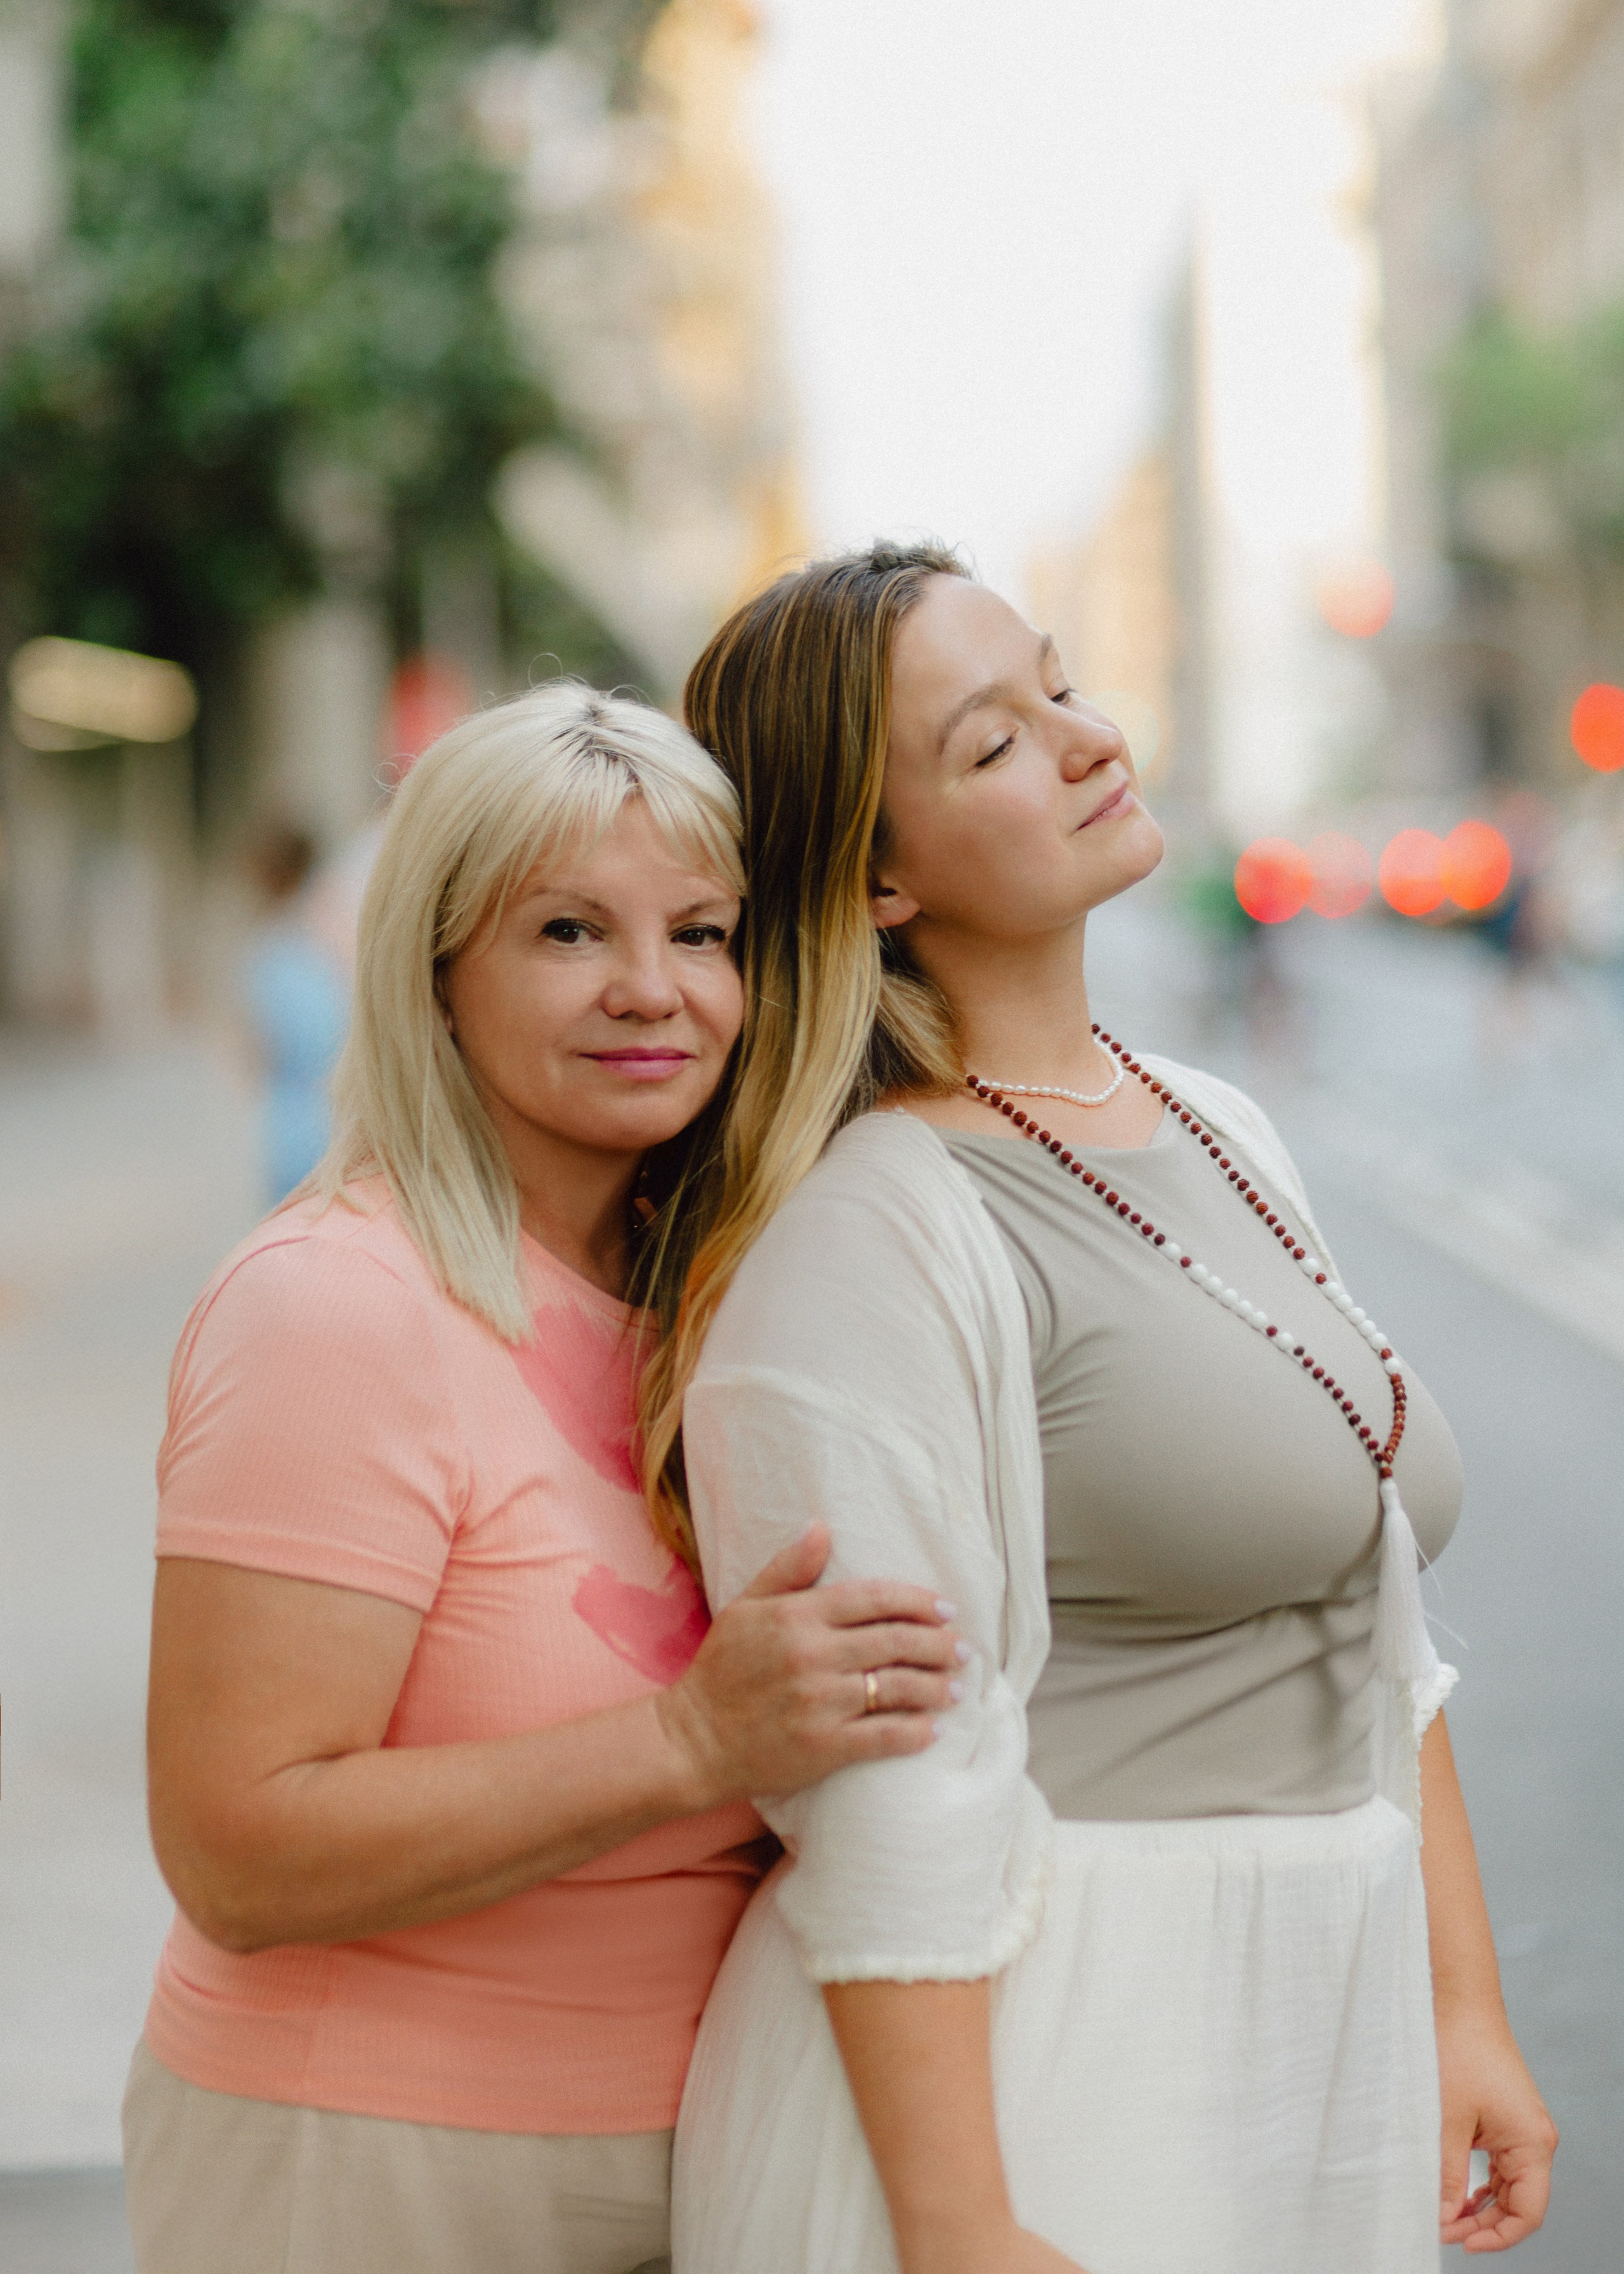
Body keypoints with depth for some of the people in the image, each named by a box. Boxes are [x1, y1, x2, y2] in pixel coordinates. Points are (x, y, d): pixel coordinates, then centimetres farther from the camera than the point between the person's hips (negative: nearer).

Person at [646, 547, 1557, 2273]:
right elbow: (883, 1793, -19)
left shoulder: (1220, 1137, 11)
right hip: (1012, 2076, -7)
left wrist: (1463, 2005, 11)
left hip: (1322, 2051, 7)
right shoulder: (866, 1237, -15)